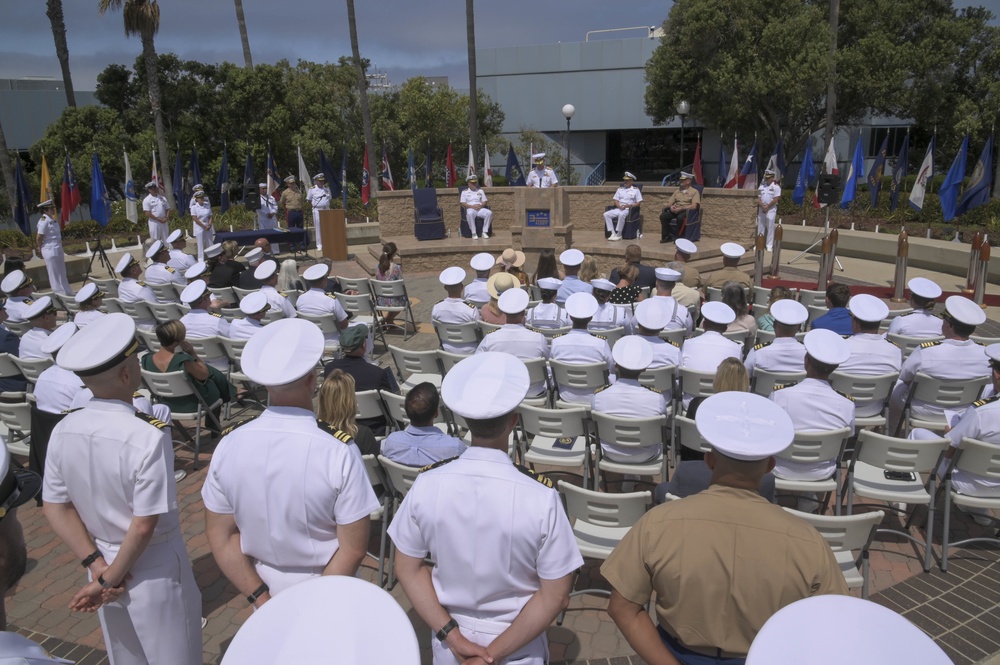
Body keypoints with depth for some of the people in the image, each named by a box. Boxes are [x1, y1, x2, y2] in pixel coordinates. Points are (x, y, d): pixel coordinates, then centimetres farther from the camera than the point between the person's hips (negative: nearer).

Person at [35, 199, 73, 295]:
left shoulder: (53, 220, 11)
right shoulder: (44, 221, -15)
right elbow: (39, 238, -15)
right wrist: (40, 249, -3)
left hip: (58, 249, 9)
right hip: (50, 250, -9)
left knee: (62, 273, 16)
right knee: (55, 274, 0)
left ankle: (67, 293, 26)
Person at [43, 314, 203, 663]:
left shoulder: (63, 431, -10)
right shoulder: (149, 438, -29)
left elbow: (56, 509, -3)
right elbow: (144, 526, -24)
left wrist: (97, 565, -4)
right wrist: (110, 579, -11)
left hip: (104, 562, 6)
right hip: (154, 570, -5)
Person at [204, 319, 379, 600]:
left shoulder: (229, 445, -16)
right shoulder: (338, 451, -27)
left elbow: (220, 536, -7)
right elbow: (353, 549, -22)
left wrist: (260, 597, -3)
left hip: (266, 590, 3)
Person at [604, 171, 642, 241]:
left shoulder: (636, 190, 8)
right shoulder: (620, 189, 21)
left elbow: (638, 202, 1)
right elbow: (615, 200, 13)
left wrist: (629, 205, -16)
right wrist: (619, 206, -9)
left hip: (628, 209, -5)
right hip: (618, 208, 5)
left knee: (621, 215, -39)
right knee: (606, 214, -20)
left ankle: (618, 234, -31)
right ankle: (612, 233, -23)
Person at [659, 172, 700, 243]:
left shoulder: (694, 192, 3)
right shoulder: (677, 190, 20)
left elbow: (694, 206, -10)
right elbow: (669, 203, 20)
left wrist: (680, 208, -18)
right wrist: (671, 206, -6)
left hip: (686, 211, -5)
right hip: (675, 210, 5)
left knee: (680, 217, -39)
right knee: (663, 216, -22)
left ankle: (678, 237, -25)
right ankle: (666, 236, -16)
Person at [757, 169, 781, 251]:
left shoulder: (776, 187, -4)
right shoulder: (761, 186, 11)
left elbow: (776, 199, -11)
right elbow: (758, 198, 4)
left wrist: (767, 207, -12)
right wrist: (762, 206, -11)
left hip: (771, 209, -5)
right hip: (761, 209, 5)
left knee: (770, 227, -4)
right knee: (760, 227, 7)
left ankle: (769, 245, -2)